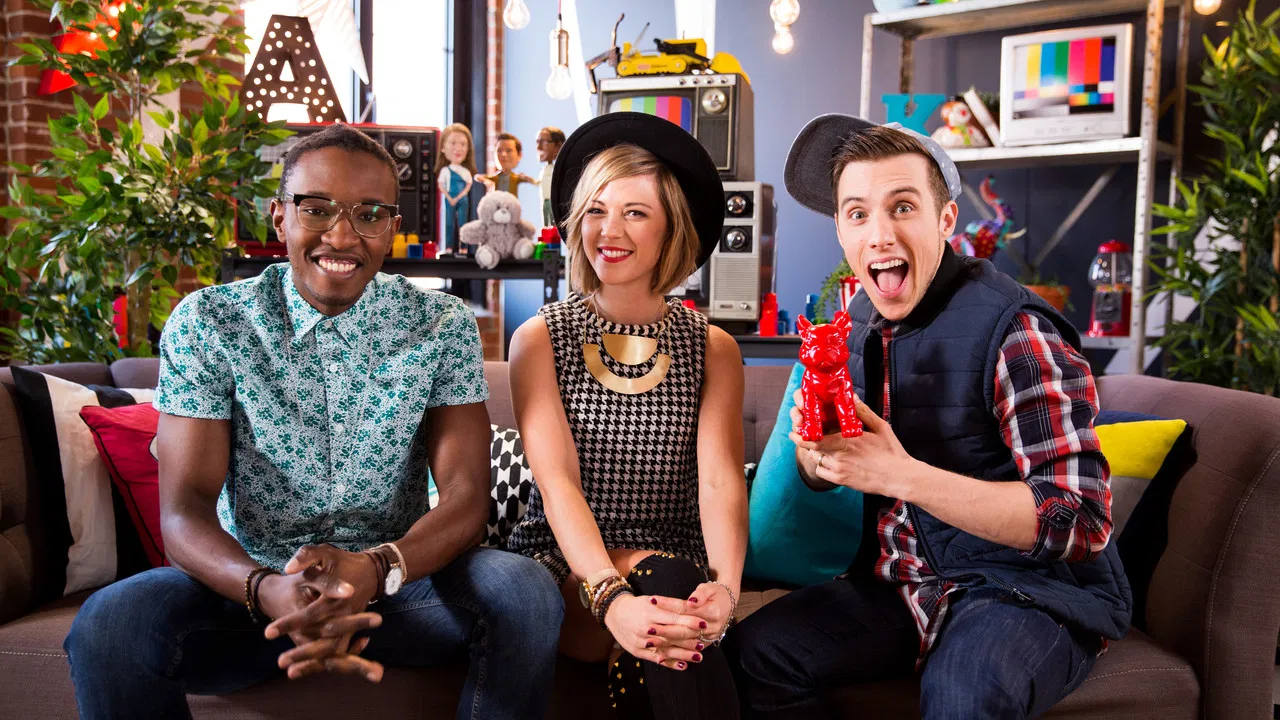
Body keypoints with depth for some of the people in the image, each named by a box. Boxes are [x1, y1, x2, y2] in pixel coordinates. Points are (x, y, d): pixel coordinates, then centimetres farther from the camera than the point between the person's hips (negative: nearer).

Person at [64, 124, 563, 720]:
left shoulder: (442, 325, -3)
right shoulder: (206, 322, -5)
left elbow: (466, 494, -11)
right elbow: (184, 511, -12)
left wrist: (374, 570, -33)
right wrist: (268, 590, -35)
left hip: (399, 580, 1)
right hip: (252, 580, 0)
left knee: (525, 591, -27)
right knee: (108, 621, -28)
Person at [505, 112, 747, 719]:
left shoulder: (713, 350, 8)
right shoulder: (539, 340, 3)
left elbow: (720, 480, -7)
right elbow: (557, 482, -10)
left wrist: (725, 586, -29)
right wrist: (611, 597, -29)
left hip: (675, 563, 2)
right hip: (561, 565, -1)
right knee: (659, 575, -33)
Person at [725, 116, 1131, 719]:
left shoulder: (1014, 330, -20)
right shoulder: (859, 321, 2)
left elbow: (1081, 520, -24)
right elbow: (820, 476, 12)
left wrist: (903, 474, -29)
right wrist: (815, 449, -13)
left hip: (1034, 591, -6)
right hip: (907, 582, 7)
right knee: (757, 649, -8)